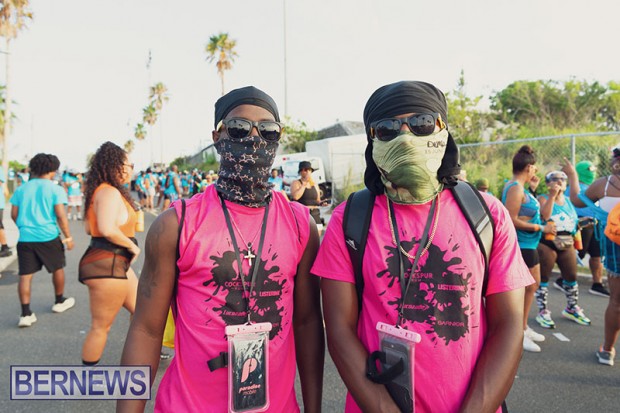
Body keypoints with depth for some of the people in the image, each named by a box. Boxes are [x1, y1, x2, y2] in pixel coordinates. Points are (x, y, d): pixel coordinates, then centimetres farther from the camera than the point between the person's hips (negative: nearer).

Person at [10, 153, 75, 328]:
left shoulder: (21, 189, 6)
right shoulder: (55, 189, -6)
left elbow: (14, 214, 8)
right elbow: (61, 216, -11)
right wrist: (68, 236, -2)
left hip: (25, 238, 3)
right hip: (48, 237, -3)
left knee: (25, 275, 5)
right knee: (57, 269, 18)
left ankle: (25, 314, 2)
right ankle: (59, 302, 33)